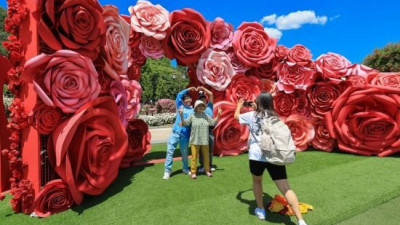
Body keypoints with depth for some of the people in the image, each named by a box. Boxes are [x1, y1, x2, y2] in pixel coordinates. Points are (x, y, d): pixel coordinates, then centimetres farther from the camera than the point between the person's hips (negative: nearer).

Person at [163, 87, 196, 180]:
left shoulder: (193, 110, 7)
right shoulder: (180, 106, 12)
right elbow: (179, 95, 6)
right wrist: (189, 89, 5)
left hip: (185, 134, -1)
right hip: (175, 132, 1)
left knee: (184, 153, 9)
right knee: (170, 150, -3)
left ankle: (185, 169, 29)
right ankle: (167, 170, 4)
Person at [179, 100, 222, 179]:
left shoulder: (206, 115, 7)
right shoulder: (192, 116, -1)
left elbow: (213, 123, 10)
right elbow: (185, 123, -4)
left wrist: (218, 115, 4)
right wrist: (181, 114, -15)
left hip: (204, 140, 3)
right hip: (195, 140, -3)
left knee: (206, 156, 12)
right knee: (194, 156, -1)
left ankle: (207, 171, 27)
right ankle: (193, 172, 10)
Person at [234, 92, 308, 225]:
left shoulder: (252, 115, 7)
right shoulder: (274, 117, 15)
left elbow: (236, 116, 24)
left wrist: (239, 105, 43)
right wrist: (256, 109, 46)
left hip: (257, 156, -2)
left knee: (257, 181, 25)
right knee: (285, 188, 2)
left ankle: (261, 210, 34)